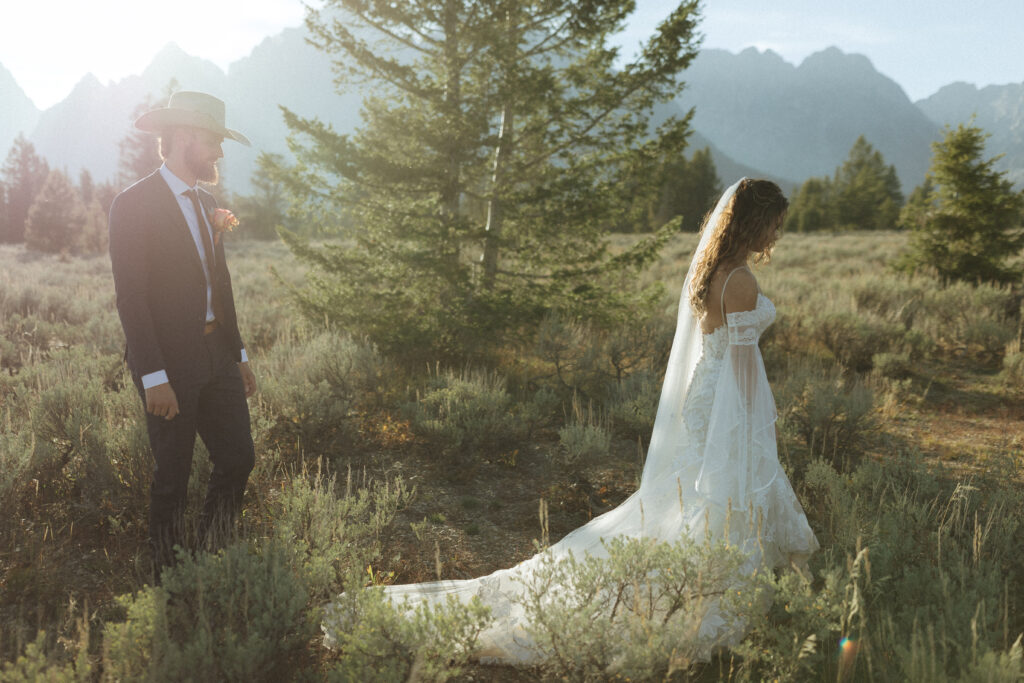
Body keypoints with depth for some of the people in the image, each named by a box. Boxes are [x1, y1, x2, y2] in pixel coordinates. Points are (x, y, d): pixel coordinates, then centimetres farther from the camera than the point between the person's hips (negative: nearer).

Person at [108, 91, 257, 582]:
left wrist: (239, 353, 15)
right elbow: (130, 298, -16)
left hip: (216, 355, 7)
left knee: (238, 459, 9)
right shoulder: (133, 205, -11)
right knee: (172, 477, 5)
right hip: (168, 362, -7)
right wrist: (153, 377, -20)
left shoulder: (206, 203, 14)